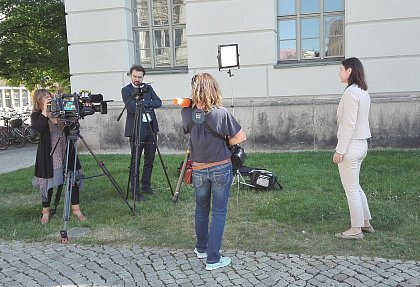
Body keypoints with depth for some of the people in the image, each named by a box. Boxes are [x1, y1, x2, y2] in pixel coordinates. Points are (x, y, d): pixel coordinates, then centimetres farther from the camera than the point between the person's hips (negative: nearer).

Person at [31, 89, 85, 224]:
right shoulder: (36, 115, -2)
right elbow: (38, 128, -24)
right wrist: (45, 110, -21)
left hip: (66, 151, 4)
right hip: (49, 154, -3)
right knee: (48, 181, 5)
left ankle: (76, 209, 12)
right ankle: (46, 211, 23)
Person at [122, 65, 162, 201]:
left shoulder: (148, 88, 13)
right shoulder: (126, 90, -1)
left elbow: (158, 103, 0)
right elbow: (132, 108, -14)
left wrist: (144, 102, -12)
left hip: (151, 128, 5)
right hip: (136, 130, -5)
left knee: (149, 160, 11)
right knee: (135, 162, -2)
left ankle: (146, 186, 24)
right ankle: (135, 190, 5)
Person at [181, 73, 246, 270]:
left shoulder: (187, 113, -11)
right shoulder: (221, 113, -18)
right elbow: (241, 137, -10)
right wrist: (221, 142, 2)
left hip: (198, 169, 3)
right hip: (221, 168, -3)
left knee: (201, 208, 22)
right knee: (219, 212, 7)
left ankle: (201, 248, 37)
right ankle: (213, 259, 10)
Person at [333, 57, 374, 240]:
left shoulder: (351, 91, -17)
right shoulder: (363, 91, 12)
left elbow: (348, 124, -20)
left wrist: (339, 150, -17)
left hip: (351, 145, -10)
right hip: (361, 144, 10)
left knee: (351, 189, 0)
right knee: (355, 186, 19)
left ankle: (356, 230, 10)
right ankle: (366, 223, 28)